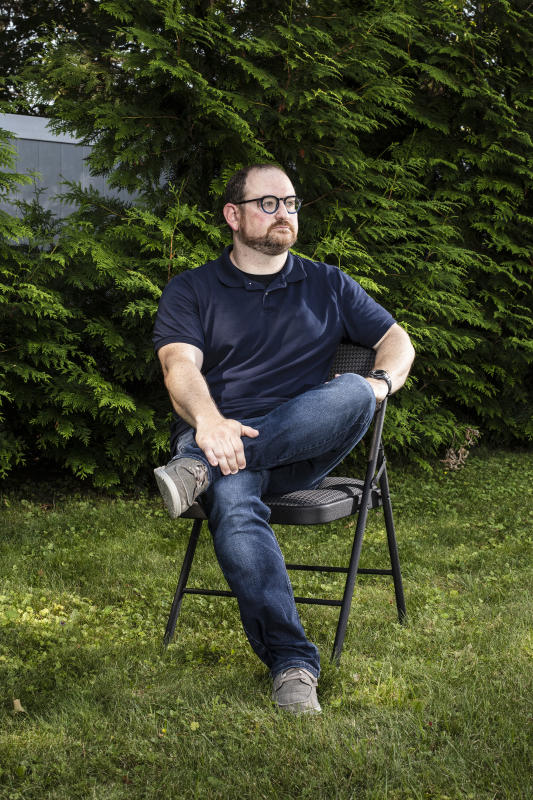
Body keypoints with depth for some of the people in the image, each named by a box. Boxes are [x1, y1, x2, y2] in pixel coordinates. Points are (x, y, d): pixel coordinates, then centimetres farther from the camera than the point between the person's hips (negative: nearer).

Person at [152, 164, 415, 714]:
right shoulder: (190, 291, 11)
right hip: (218, 437, -2)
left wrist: (383, 381, -5)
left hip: (301, 449, 2)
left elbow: (397, 340, 20)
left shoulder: (328, 286, 20)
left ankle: (199, 470, -38)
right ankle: (292, 663, -43)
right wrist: (209, 421, -29)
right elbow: (180, 365, -6)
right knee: (232, 501, -39)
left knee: (352, 394, -32)